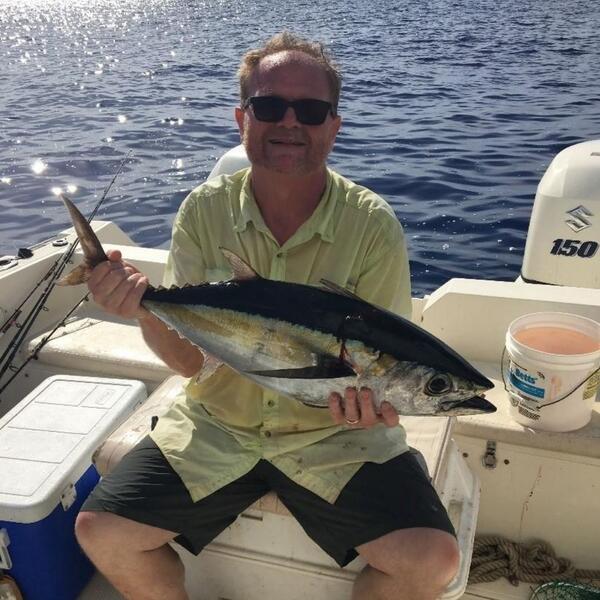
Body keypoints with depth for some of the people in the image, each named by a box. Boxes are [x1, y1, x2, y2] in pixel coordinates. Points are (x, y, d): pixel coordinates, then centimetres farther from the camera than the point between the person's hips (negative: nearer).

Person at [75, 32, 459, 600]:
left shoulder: (374, 227, -13)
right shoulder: (203, 212, -6)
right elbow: (189, 357, -6)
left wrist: (371, 396, -29)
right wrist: (147, 310, -26)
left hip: (334, 432, -1)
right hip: (215, 426, 2)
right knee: (100, 531, -9)